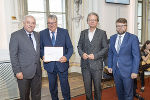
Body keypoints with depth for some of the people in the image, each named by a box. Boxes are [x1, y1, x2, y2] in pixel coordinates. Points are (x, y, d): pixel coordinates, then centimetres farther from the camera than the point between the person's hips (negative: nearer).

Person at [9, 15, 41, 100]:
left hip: (37, 71, 5)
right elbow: (13, 55, -10)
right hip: (23, 72, -5)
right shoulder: (16, 35, -7)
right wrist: (17, 71, -15)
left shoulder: (37, 35, 11)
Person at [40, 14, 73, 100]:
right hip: (49, 65, 1)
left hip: (62, 64, -1)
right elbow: (40, 48, 5)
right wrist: (43, 56, -15)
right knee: (52, 87, 16)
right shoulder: (42, 33, 1)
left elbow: (70, 47, -1)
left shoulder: (64, 32, -2)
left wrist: (66, 57, -19)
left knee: (65, 86, 8)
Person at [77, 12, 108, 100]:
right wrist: (82, 53, -8)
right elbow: (79, 46, 13)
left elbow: (105, 48, -2)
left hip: (96, 64, -2)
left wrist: (95, 55, -14)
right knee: (87, 87, 10)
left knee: (97, 87, 7)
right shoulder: (83, 33, 10)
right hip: (85, 65, 3)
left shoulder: (102, 33, 1)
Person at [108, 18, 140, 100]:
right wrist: (110, 66, 6)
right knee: (119, 91, 18)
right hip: (116, 70, 4)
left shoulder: (133, 38, -9)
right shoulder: (112, 38, 7)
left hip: (127, 71, -4)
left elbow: (136, 56, -10)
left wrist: (134, 71, -14)